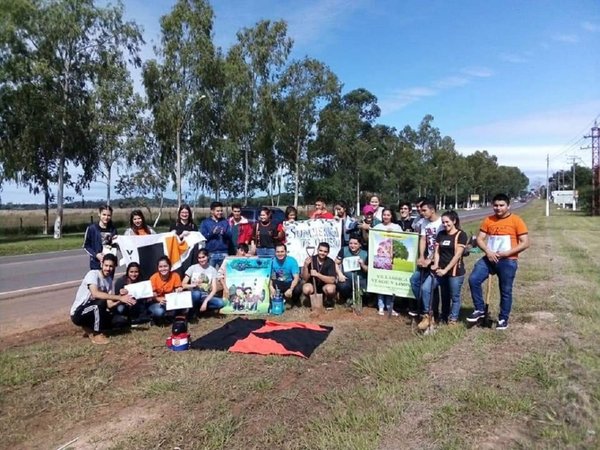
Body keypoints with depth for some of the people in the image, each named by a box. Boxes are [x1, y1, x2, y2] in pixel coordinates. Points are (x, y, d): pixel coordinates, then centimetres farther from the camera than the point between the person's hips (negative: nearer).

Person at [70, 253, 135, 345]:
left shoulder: (109, 280, 4)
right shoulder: (93, 274, -18)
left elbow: (109, 305, -3)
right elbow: (95, 294, -36)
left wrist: (121, 301, -23)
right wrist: (119, 297, -36)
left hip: (94, 312, 7)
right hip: (78, 314, -7)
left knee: (122, 321, -7)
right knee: (101, 302, -35)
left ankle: (90, 328, 9)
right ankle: (97, 334, -15)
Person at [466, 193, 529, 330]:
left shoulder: (516, 221, -6)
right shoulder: (488, 220, 5)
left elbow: (525, 243, -8)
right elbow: (480, 239, 6)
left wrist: (507, 253, -17)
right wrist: (487, 251, -13)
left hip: (508, 261, -3)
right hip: (489, 258, 3)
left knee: (505, 291, 7)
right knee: (473, 280, -13)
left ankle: (503, 319, 24)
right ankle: (480, 310, 3)